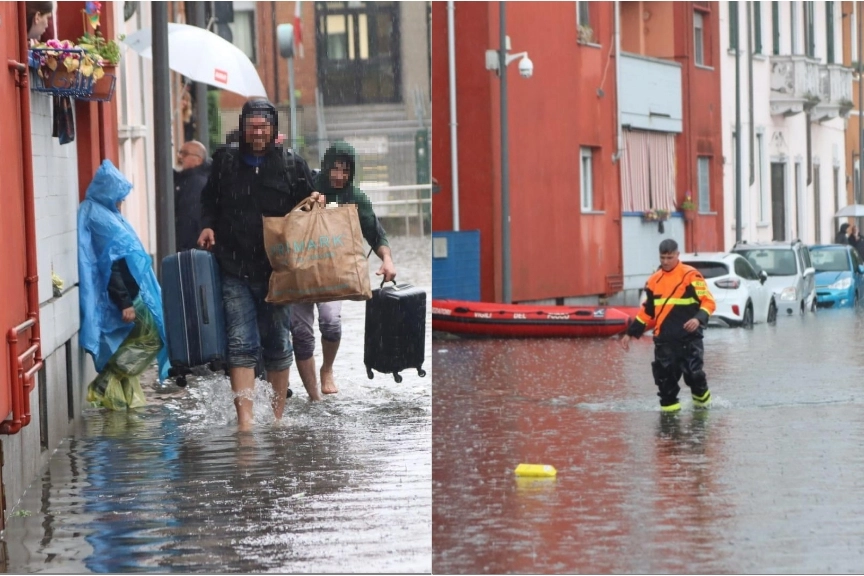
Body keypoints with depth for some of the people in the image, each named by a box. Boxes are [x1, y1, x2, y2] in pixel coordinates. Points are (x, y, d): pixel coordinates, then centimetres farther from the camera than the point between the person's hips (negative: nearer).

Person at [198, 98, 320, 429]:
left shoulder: (293, 166, 4)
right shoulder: (226, 163, 7)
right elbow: (209, 201, 20)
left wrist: (316, 202, -10)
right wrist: (208, 225, 2)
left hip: (276, 270, 0)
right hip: (235, 270, 0)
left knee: (278, 344, 10)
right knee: (241, 344, -8)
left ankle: (278, 416, 24)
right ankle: (245, 421, -13)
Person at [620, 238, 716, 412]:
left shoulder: (690, 275, -6)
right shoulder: (654, 281, 11)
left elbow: (708, 301, -7)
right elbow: (647, 311, 19)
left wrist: (698, 319, -25)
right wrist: (631, 333, 16)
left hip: (689, 337, -4)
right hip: (664, 339, 4)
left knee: (693, 371, -7)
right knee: (664, 374, 0)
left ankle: (701, 396, 22)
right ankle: (669, 405, 15)